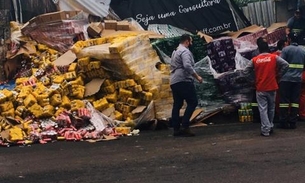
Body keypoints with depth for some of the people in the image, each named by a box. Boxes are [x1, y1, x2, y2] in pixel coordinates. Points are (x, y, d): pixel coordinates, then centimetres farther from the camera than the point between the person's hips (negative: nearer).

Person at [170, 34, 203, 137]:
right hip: (183, 81, -10)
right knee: (192, 102, -8)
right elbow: (187, 66, -21)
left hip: (174, 82, 10)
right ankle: (185, 126, -16)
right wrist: (197, 77, -15)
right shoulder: (185, 51, -7)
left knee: (177, 105, 8)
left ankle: (176, 129, 6)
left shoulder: (175, 52, 23)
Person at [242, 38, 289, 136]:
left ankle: (265, 130, -5)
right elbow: (285, 65, -12)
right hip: (272, 87, 1)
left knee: (263, 109, 1)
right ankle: (270, 127, 27)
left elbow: (245, 72, -2)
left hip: (260, 89, -1)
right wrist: (278, 74, 0)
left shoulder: (254, 60, -3)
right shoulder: (274, 57, -4)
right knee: (271, 108, 17)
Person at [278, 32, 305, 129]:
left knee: (284, 100, 0)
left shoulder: (286, 49, -6)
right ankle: (293, 122, 6)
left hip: (286, 78, -4)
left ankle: (283, 122, 0)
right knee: (295, 100, 6)